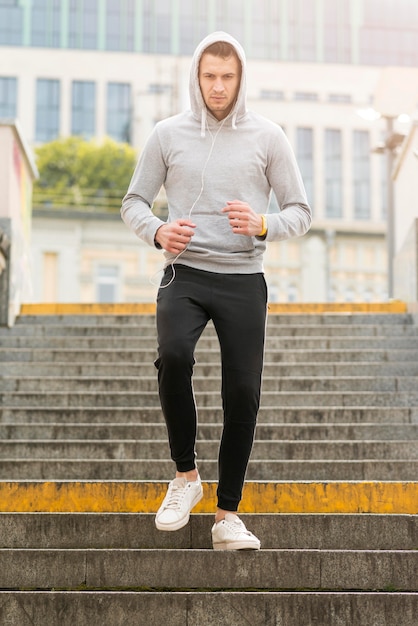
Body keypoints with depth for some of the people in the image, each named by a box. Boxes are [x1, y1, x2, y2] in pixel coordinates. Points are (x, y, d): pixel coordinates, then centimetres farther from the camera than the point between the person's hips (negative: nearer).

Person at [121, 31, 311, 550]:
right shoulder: (168, 134, 5)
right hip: (184, 274, -1)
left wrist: (262, 225, -17)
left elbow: (300, 211, 5)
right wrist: (158, 232, -12)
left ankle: (227, 515, 13)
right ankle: (186, 474, -6)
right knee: (174, 356, -29)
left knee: (243, 395, -2)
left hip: (243, 280, 1)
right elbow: (133, 201, 11)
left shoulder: (267, 136, 4)